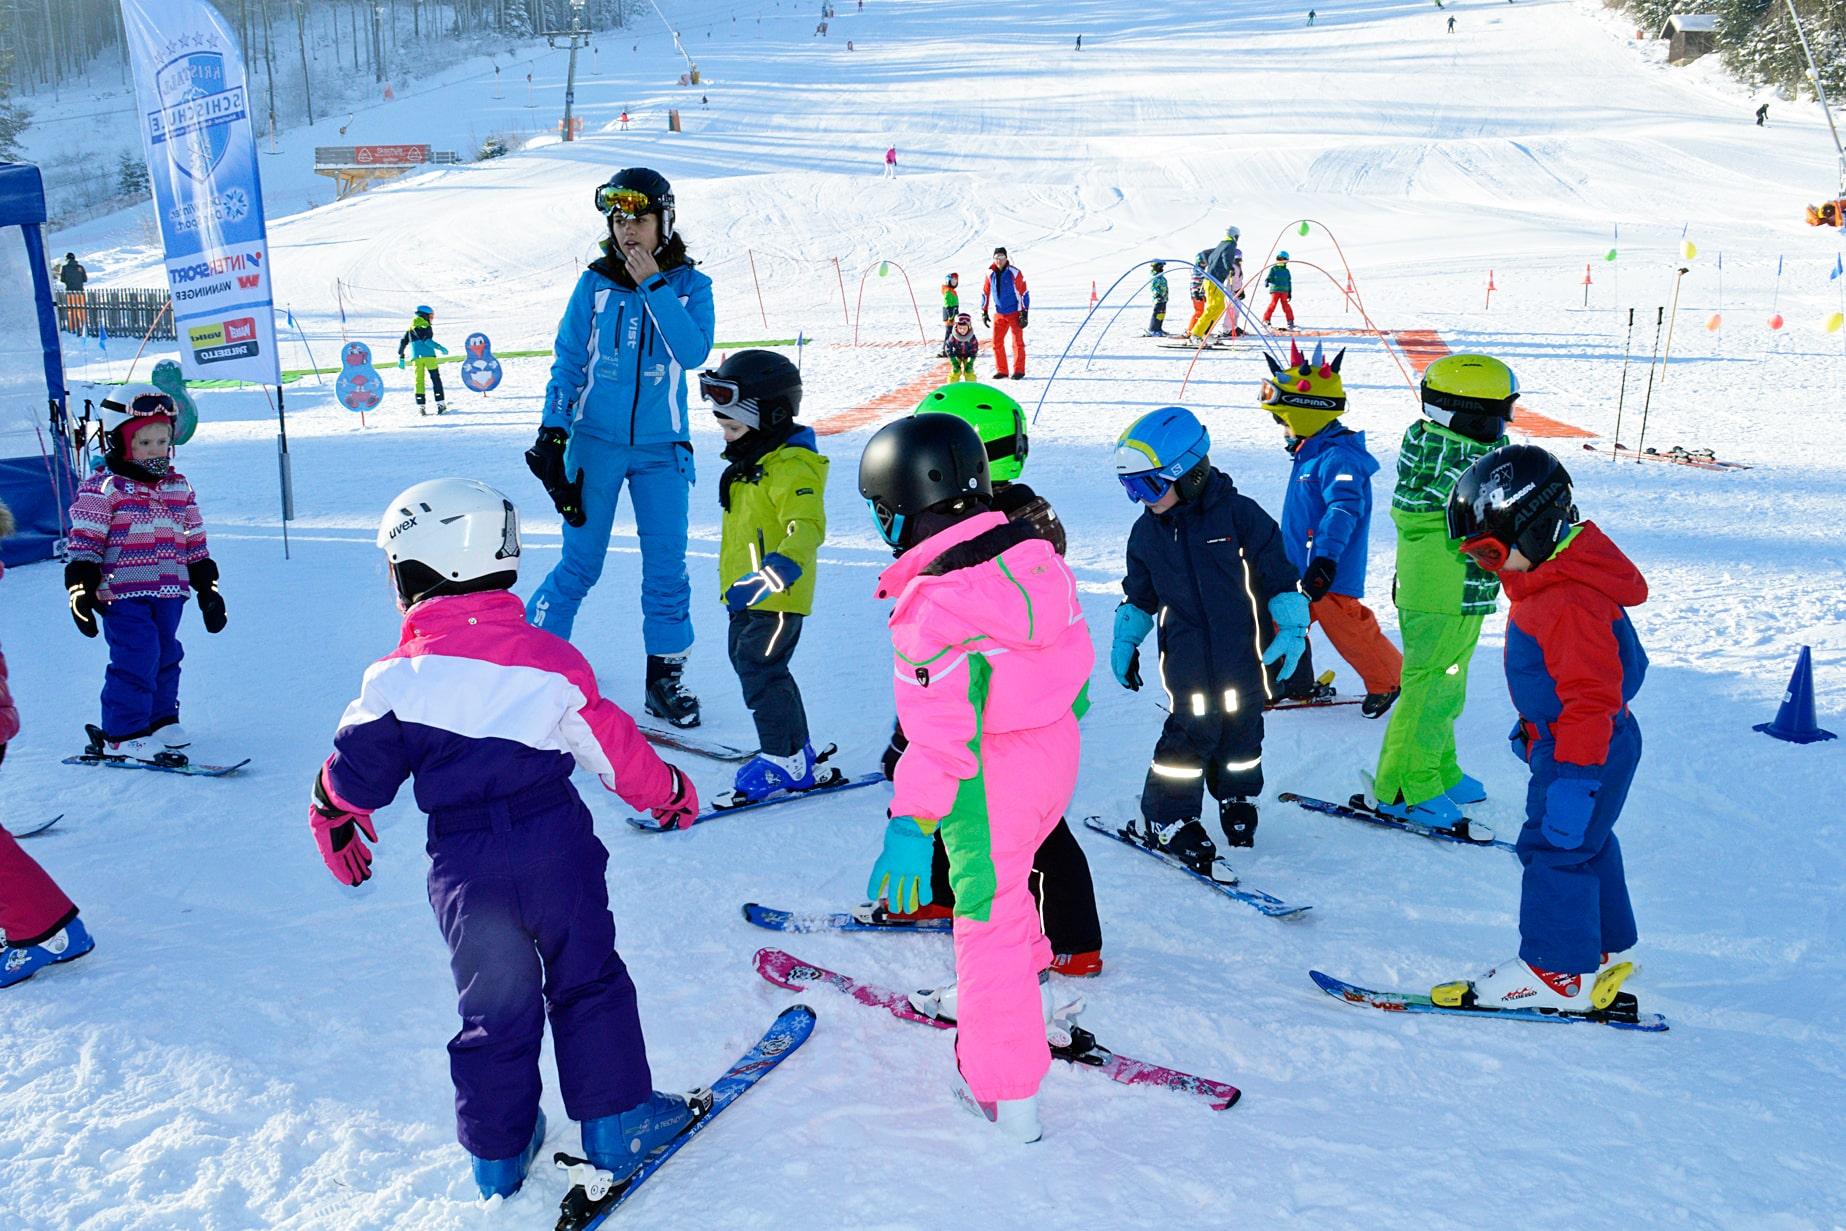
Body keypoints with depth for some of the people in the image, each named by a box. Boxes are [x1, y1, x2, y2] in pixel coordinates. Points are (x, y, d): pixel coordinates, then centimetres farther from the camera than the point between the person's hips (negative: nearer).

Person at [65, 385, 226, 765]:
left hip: (169, 592, 6)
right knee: (136, 660, -10)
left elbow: (196, 545, 18)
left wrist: (208, 590, 18)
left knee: (166, 656, 12)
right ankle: (122, 734, -1)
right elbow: (83, 543, -6)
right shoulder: (101, 489, -5)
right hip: (122, 594, -6)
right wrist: (81, 590, -11)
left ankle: (161, 719, 28)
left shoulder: (180, 489, 12)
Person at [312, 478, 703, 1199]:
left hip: (464, 869, 0)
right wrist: (667, 794, 20)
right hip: (558, 849, 0)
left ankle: (499, 1154, 28)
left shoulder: (399, 677, -5)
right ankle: (618, 1124, 22)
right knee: (588, 986, 17)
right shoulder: (550, 658, -3)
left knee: (494, 1010, 16)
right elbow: (612, 747, 3)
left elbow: (356, 771, 1)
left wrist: (333, 823, 23)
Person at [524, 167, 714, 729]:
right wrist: (552, 431, -5)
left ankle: (665, 676, 15)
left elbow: (694, 352, -16)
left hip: (661, 448, 1)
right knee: (580, 563, 3)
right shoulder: (595, 284, 0)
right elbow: (568, 361, 2)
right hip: (596, 442, 0)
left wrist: (653, 285, -18)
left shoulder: (690, 285, 0)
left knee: (666, 566, 2)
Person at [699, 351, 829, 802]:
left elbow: (807, 527, -35)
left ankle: (785, 760, 3)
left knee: (759, 671, -9)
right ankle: (795, 747, 29)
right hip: (747, 596, 11)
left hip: (778, 596, -11)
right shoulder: (751, 462, 13)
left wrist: (778, 570, -52)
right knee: (748, 662, 17)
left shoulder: (792, 468, -20)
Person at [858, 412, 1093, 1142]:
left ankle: (1006, 1096, 18)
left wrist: (912, 825, -22)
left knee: (988, 912, 6)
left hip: (990, 777, -8)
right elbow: (1074, 648, 11)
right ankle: (1024, 986, 53)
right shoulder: (1036, 553, -1)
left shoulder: (937, 605, -26)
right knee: (1000, 879, 30)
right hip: (1056, 750, 8)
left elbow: (942, 734, -27)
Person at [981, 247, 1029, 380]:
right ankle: (1001, 370, 11)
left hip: (1015, 313, -4)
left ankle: (1019, 370, 5)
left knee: (1017, 342, -2)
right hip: (998, 314, 4)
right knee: (996, 343, 2)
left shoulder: (1014, 272, -9)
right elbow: (985, 293, 12)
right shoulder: (990, 273, 2)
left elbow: (1024, 293, -7)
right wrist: (984, 312, 10)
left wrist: (1024, 314, -10)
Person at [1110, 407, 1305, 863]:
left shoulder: (1239, 514, -8)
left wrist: (1292, 625, -5)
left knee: (1240, 725, 9)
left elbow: (1276, 572, -2)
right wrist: (1125, 638, 14)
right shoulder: (1146, 531, 3)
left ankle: (1237, 799, 35)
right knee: (1193, 729, -9)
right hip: (1185, 651, 1)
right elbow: (1139, 593, 17)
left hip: (1240, 651, 0)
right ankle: (1165, 819, 2)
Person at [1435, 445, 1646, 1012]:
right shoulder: (1550, 580, 5)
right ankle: (1601, 949, 39)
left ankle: (1558, 972, 10)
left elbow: (1593, 697, -31)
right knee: (1584, 841, 22)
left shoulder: (1571, 602, -30)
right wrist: (1532, 726, 28)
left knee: (1554, 848, -2)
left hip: (1587, 752, -11)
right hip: (1567, 741, 11)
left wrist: (1575, 777, -30)